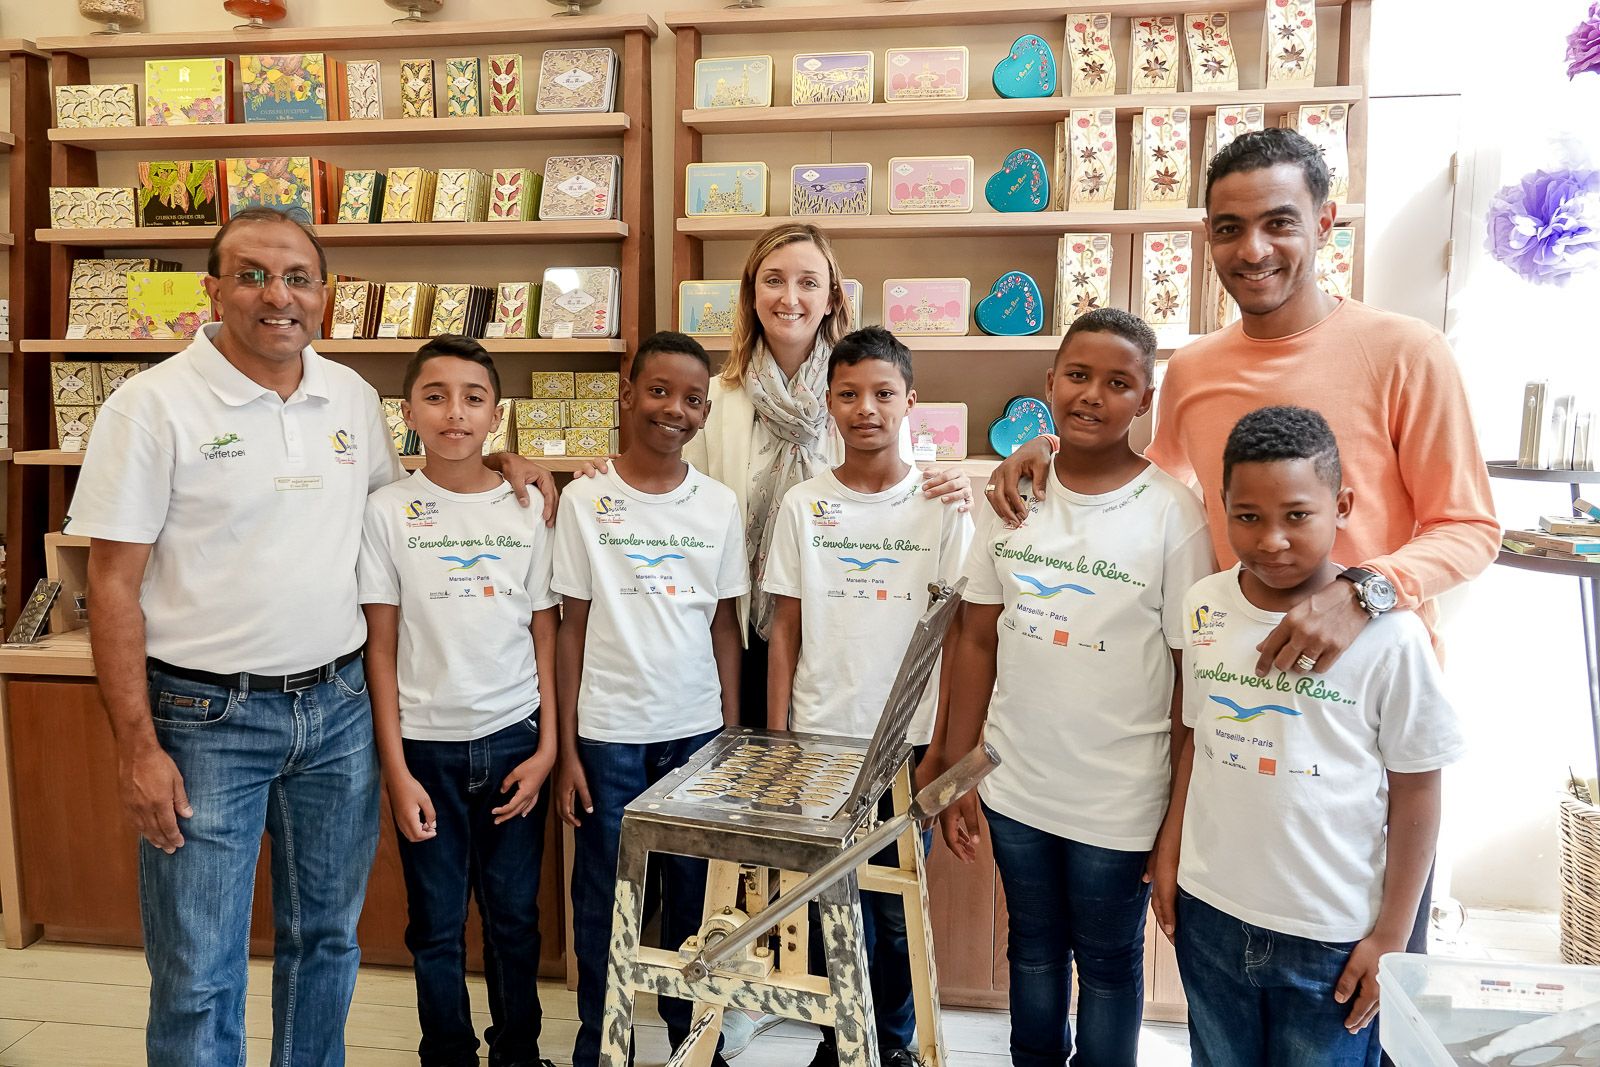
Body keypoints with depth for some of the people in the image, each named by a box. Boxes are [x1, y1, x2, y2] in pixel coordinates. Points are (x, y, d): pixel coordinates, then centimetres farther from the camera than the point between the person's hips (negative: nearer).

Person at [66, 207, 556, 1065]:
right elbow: (113, 585, -9)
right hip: (207, 719, -4)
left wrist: (494, 461, 4)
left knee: (327, 938, 18)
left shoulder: (352, 396, 5)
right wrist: (137, 747, -13)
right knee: (199, 972, 6)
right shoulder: (155, 404, -10)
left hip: (339, 707, 5)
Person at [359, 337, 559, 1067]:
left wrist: (547, 747, -2)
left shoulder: (527, 511, 0)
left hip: (511, 740, 1)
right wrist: (395, 768, -6)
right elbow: (381, 647, -3)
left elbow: (545, 637, 3)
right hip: (426, 746, -1)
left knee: (514, 916, 12)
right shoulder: (387, 513, -4)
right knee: (436, 925, 11)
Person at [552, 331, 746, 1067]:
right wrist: (565, 748, -3)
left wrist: (733, 737, 3)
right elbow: (572, 628, -2)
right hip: (608, 734, -1)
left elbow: (725, 627, 6)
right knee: (603, 899, 10)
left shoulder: (720, 505, 2)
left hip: (697, 731, 2)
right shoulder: (584, 501, -4)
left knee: (695, 897, 11)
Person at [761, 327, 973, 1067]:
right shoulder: (803, 505, 0)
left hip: (908, 740, -1)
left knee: (896, 907, 10)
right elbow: (784, 631, 3)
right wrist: (775, 740, 1)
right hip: (820, 736, 1)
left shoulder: (941, 505, -3)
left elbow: (955, 634, -1)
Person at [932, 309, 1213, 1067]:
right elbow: (979, 641, 3)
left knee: (1109, 963, 16)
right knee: (1033, 949, 22)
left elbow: (1194, 675, -9)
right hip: (1015, 786, 4)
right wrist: (956, 773, 3)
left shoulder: (1173, 512, -12)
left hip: (1120, 800, -3)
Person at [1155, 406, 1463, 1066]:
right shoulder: (1204, 607, -4)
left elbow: (1416, 794, -8)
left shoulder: (1388, 634, -15)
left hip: (1332, 938, -3)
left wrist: (1392, 936, -5)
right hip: (1209, 914, 4)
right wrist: (1169, 849, 9)